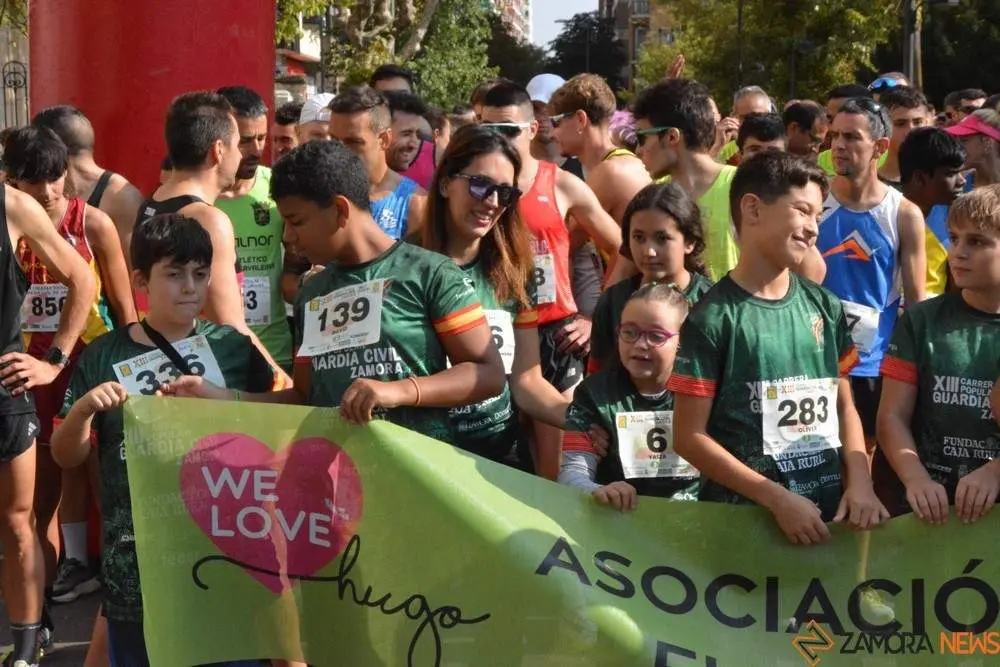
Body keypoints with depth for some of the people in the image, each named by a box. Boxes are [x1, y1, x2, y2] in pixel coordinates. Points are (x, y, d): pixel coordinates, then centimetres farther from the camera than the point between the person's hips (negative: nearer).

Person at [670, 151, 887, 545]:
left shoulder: (824, 307, 6)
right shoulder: (712, 319, -10)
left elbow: (844, 406, 11)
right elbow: (689, 437, -12)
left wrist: (860, 483, -6)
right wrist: (777, 498, -17)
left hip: (829, 511, 5)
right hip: (742, 515, -4)